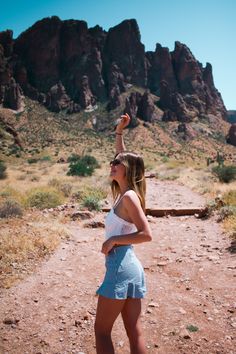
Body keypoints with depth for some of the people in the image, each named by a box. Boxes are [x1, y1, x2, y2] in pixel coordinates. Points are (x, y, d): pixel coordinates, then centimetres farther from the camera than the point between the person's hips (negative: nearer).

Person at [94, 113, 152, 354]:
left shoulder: (129, 196, -14)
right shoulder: (124, 193, 10)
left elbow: (146, 234, -20)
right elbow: (122, 156, 23)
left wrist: (113, 240, -14)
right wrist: (119, 131, 22)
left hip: (121, 268, -8)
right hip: (131, 268, 8)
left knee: (102, 331, 6)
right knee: (134, 333, 13)